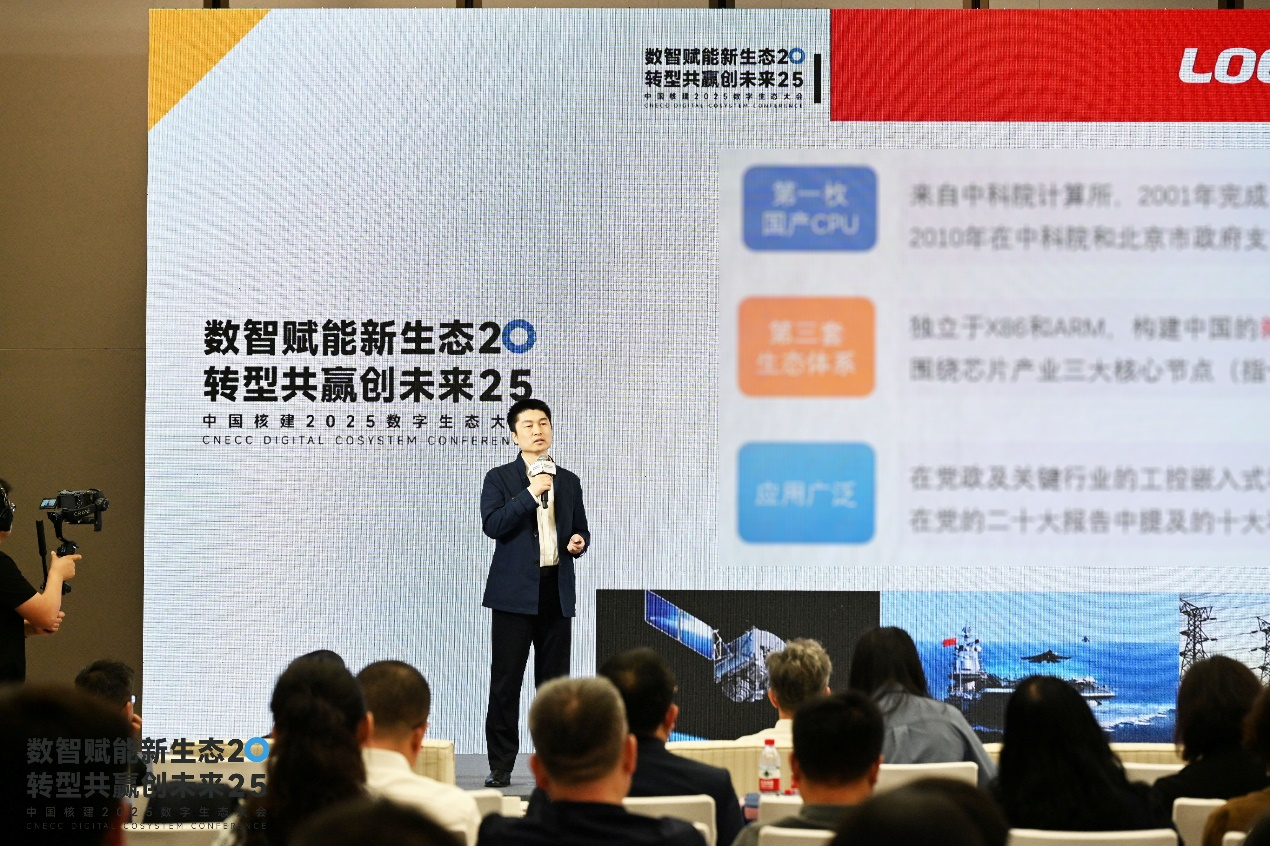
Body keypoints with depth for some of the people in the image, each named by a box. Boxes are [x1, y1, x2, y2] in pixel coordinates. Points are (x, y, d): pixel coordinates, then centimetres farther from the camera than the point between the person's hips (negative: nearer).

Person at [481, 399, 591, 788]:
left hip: (556, 593, 3)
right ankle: (500, 765, 1)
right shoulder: (499, 479, 3)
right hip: (515, 593, -3)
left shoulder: (568, 482, 14)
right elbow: (492, 524, -12)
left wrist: (579, 542, -2)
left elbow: (581, 530, 21)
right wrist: (531, 493, -17)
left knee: (553, 680, 5)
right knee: (505, 682, -3)